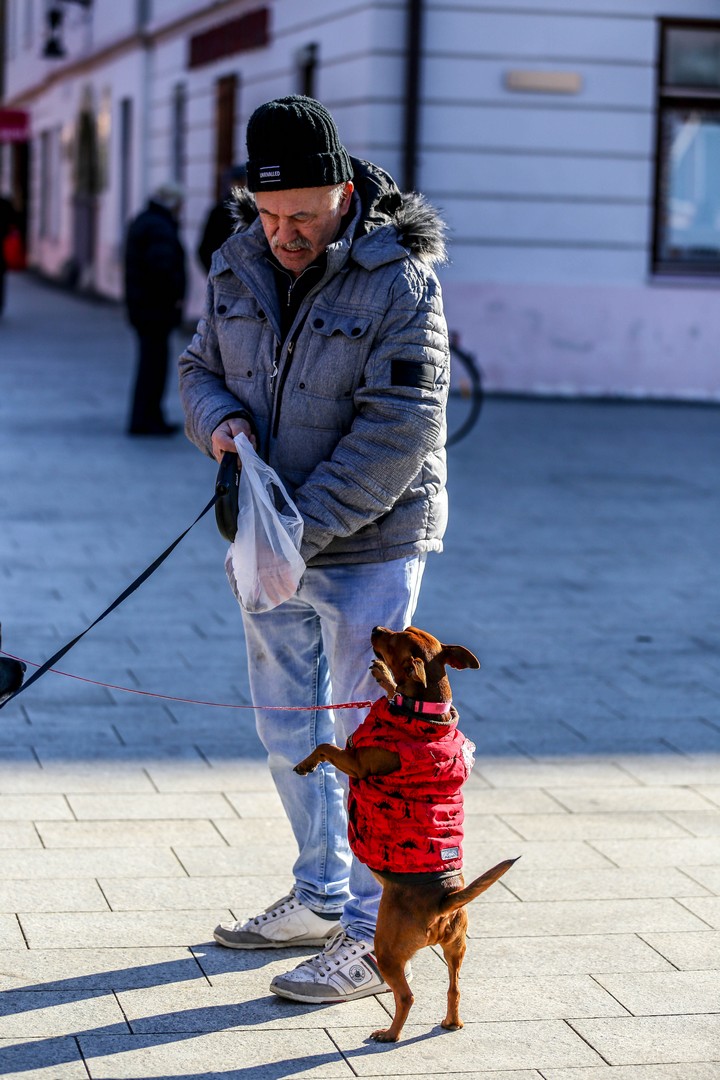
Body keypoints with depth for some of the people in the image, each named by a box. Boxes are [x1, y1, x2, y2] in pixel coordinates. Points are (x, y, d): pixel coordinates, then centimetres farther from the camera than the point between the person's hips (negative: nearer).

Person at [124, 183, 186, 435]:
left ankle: (153, 418, 22)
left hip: (141, 305, 11)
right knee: (153, 361, -6)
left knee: (152, 360, 16)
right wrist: (175, 295, -18)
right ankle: (142, 421, -4)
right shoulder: (160, 227, -17)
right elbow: (161, 265, -28)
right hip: (156, 307, -11)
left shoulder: (142, 222, 17)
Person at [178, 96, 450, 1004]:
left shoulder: (397, 281, -18)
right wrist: (218, 418, -11)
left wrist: (307, 524, -26)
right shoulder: (239, 265, 2)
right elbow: (200, 367, 13)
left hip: (369, 545, -7)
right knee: (288, 729, 16)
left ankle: (373, 936, 6)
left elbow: (399, 432, -22)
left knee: (364, 738, -3)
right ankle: (321, 898, 33)